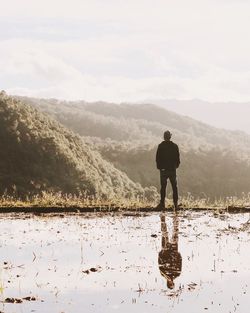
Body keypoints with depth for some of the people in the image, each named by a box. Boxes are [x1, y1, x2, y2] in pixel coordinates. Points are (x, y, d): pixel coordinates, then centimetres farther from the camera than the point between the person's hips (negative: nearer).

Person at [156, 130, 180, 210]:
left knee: (163, 187, 3)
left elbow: (158, 157, -4)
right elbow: (177, 158, 3)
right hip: (172, 169, 1)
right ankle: (175, 203, 7)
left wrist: (159, 166, 7)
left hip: (163, 168, -1)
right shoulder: (175, 146, -2)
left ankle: (162, 203, 0)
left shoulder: (161, 146, -6)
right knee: (174, 187, 9)